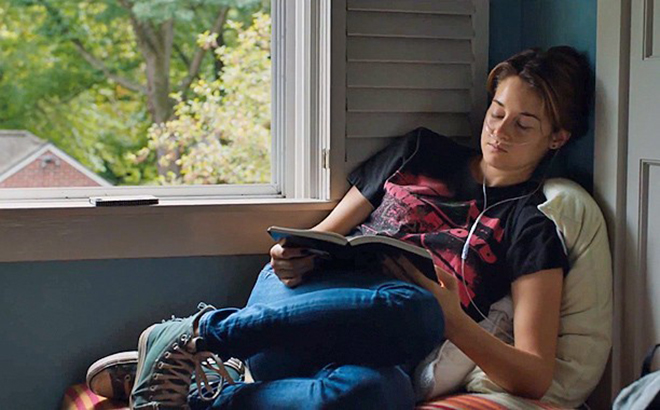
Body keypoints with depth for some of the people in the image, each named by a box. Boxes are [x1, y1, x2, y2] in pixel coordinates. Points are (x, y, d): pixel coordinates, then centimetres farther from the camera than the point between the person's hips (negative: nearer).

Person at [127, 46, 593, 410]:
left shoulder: (534, 231, 9)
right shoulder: (421, 152, 19)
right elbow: (325, 235, 22)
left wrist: (452, 319, -15)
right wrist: (294, 259, -2)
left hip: (377, 357, -1)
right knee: (414, 309, -38)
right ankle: (198, 334, -29)